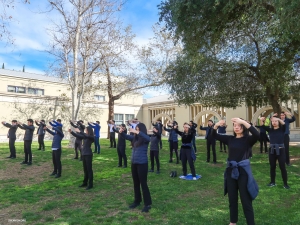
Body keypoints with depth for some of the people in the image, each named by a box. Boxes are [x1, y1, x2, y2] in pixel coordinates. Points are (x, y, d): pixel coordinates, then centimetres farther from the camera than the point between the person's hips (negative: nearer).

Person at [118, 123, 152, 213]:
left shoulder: (145, 139, -11)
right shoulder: (134, 138, 5)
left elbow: (148, 138, -32)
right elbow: (126, 137, 7)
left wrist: (137, 132, -40)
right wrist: (121, 132, -15)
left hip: (142, 163, -6)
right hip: (134, 163, 7)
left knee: (143, 183, 0)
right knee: (136, 183, 17)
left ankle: (147, 204, 11)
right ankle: (137, 201, 32)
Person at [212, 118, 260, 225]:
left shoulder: (248, 139, -7)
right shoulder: (230, 139, 5)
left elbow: (257, 135, -28)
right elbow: (214, 136, 6)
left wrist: (244, 122, -32)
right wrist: (216, 125, -13)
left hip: (243, 171, -5)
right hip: (231, 171, 5)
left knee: (246, 201, 3)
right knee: (232, 199, 18)